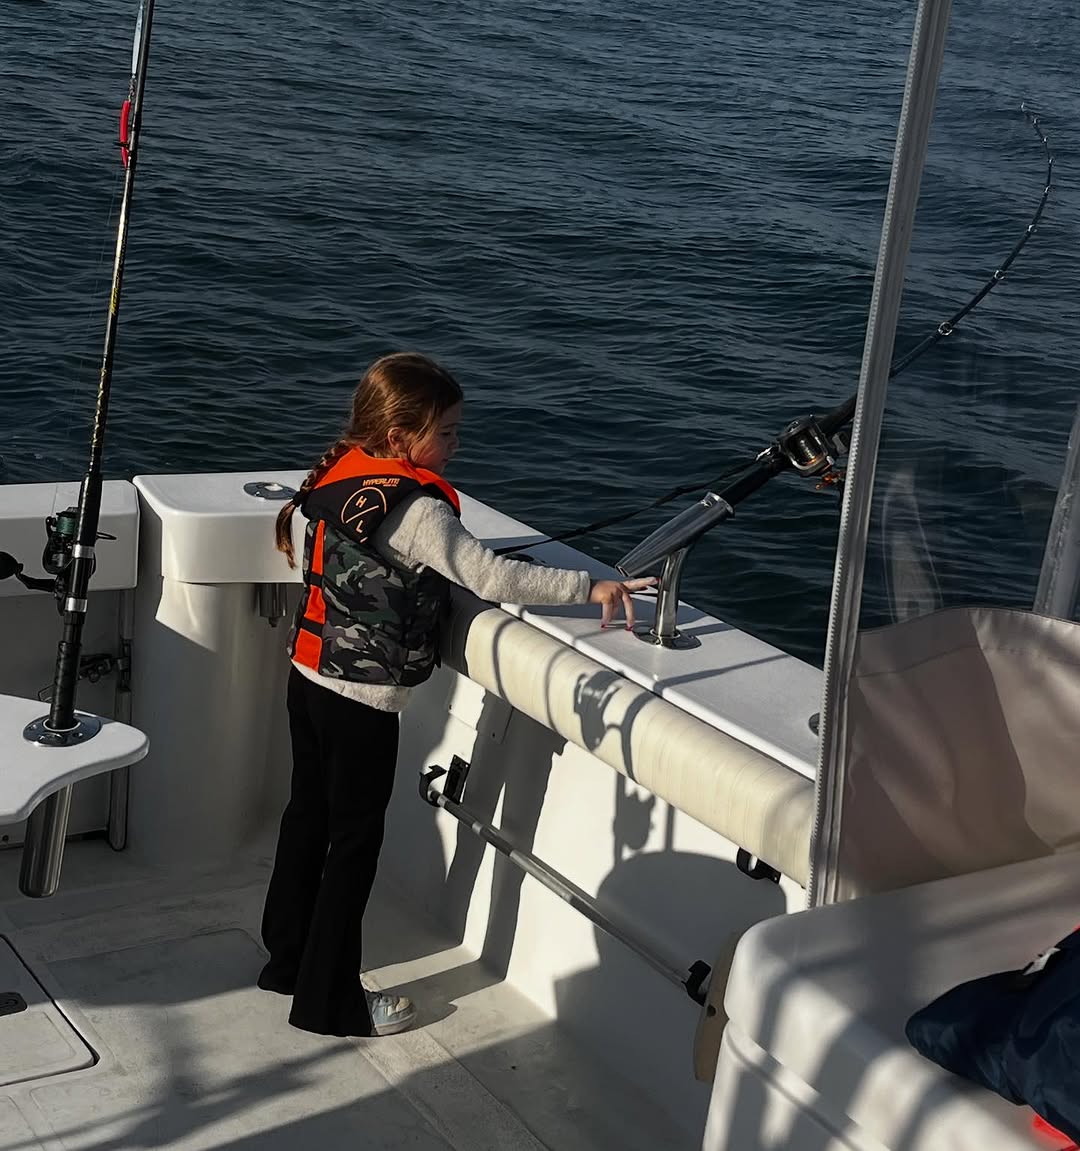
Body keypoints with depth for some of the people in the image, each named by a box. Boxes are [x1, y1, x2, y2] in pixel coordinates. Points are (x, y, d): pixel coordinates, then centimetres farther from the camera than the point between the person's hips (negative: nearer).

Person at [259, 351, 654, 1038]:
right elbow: (492, 577, -30)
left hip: (310, 675, 8)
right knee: (356, 839, 3)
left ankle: (287, 959, 36)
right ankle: (330, 1000, 14)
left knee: (309, 815, 20)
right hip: (364, 698, -8)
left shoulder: (338, 475, 2)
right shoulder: (418, 510, -23)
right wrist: (590, 588, -27)